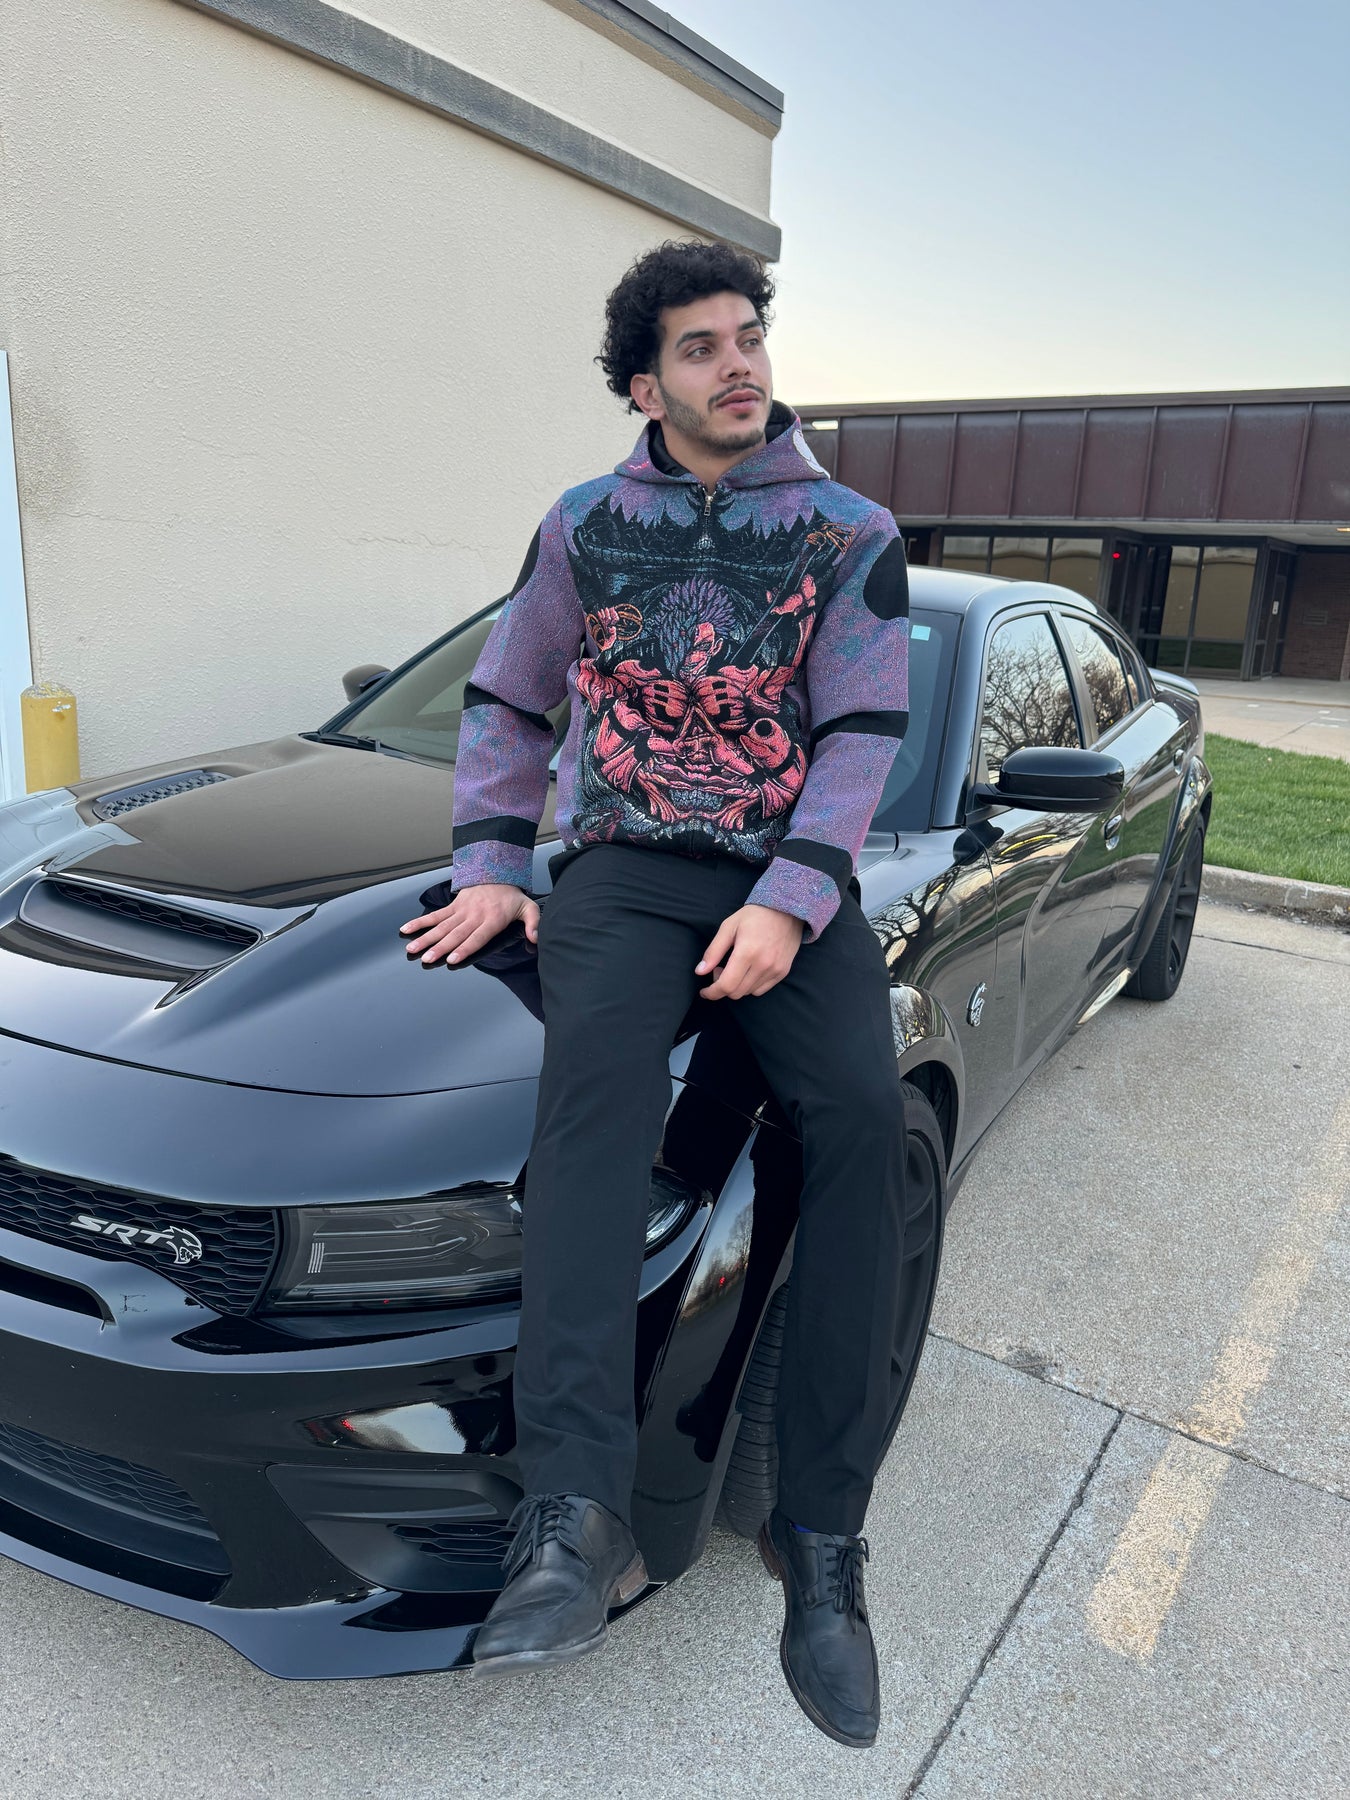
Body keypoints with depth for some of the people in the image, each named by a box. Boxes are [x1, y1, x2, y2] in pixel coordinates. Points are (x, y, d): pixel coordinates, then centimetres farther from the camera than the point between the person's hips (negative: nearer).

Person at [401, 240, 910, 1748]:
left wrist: (790, 899, -14)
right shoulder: (585, 527, 13)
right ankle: (574, 1521, -36)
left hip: (786, 880, 0)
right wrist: (491, 867, 4)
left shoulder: (849, 534, 8)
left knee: (861, 1113, -25)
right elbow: (504, 702, 16)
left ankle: (822, 1535, -14)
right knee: (597, 1074, -32)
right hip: (621, 869, 1)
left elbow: (862, 734, 0)